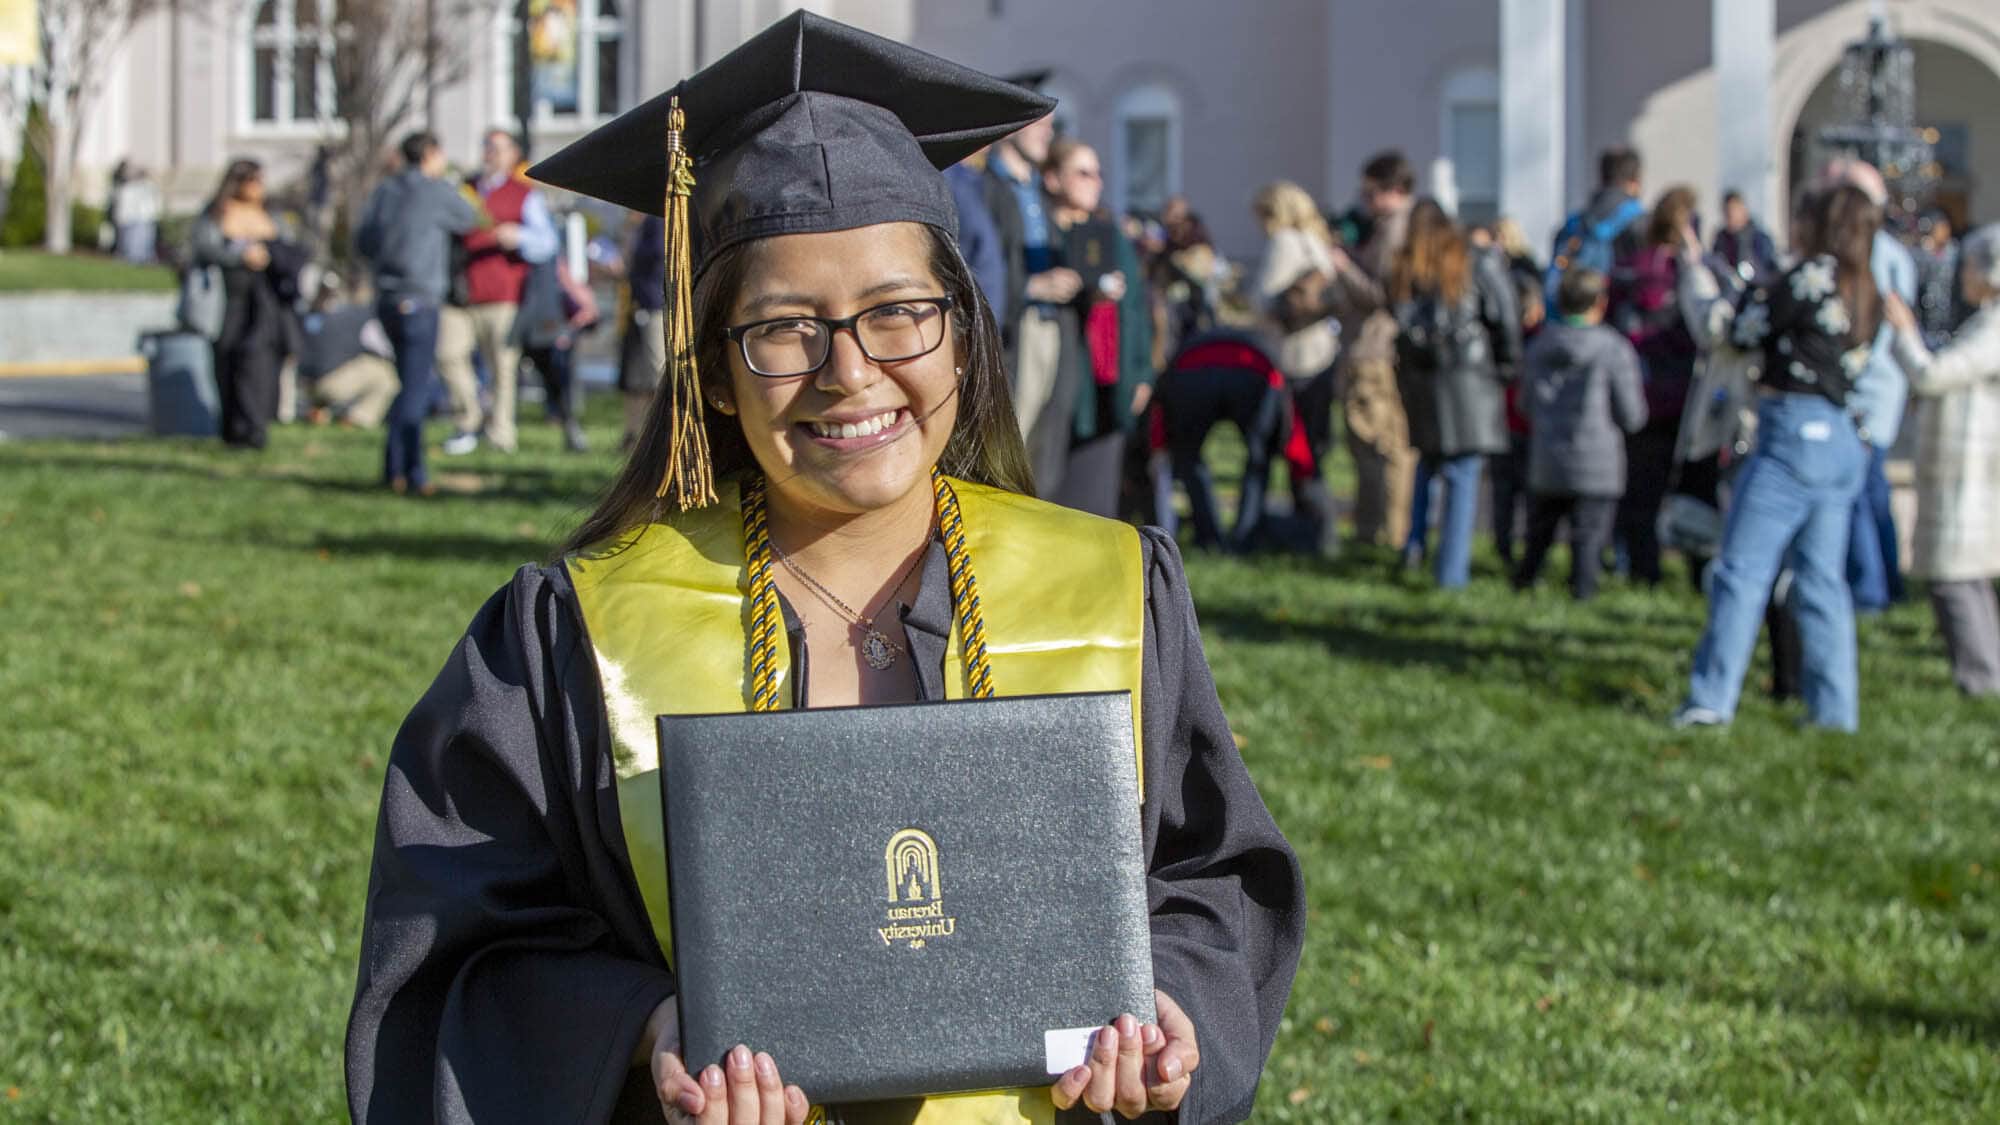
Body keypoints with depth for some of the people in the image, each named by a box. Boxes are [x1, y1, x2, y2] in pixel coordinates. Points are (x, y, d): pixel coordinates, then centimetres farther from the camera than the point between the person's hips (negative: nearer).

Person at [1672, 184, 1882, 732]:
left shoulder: (1814, 274, -9)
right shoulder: (1865, 292, 14)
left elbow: (1742, 331, -3)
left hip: (1795, 431, -8)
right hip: (1844, 439, 8)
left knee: (1743, 568, -5)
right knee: (1821, 578, 10)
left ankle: (1712, 700, -7)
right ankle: (1835, 707, 8)